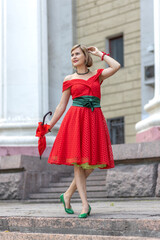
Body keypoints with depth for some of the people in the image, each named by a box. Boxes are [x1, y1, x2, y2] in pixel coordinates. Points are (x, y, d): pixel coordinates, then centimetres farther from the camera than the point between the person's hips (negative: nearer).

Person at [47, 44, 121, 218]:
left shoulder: (97, 75, 13)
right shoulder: (69, 80, 11)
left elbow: (116, 66, -4)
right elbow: (62, 106, 12)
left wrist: (100, 53, 7)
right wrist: (49, 126, 8)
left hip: (94, 120, 1)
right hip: (75, 118, -1)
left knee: (91, 163, -1)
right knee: (77, 162, -8)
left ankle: (67, 195, 15)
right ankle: (85, 204, -7)